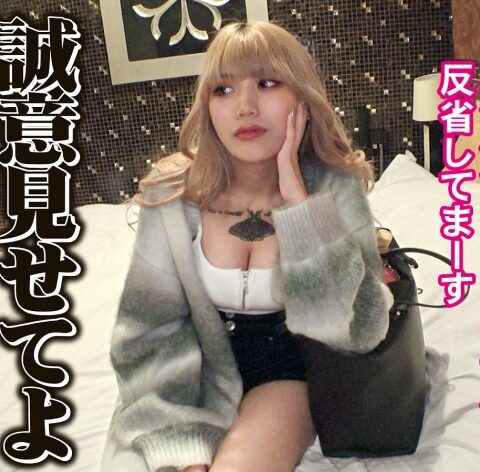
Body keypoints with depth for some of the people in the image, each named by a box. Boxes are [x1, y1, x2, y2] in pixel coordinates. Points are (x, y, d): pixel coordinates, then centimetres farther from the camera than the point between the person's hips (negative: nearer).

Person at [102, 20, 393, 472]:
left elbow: (359, 329, -21)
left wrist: (297, 198, -27)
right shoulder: (173, 193, -13)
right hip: (197, 371, 2)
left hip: (288, 364, -1)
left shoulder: (335, 187, -14)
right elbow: (151, 330, -10)